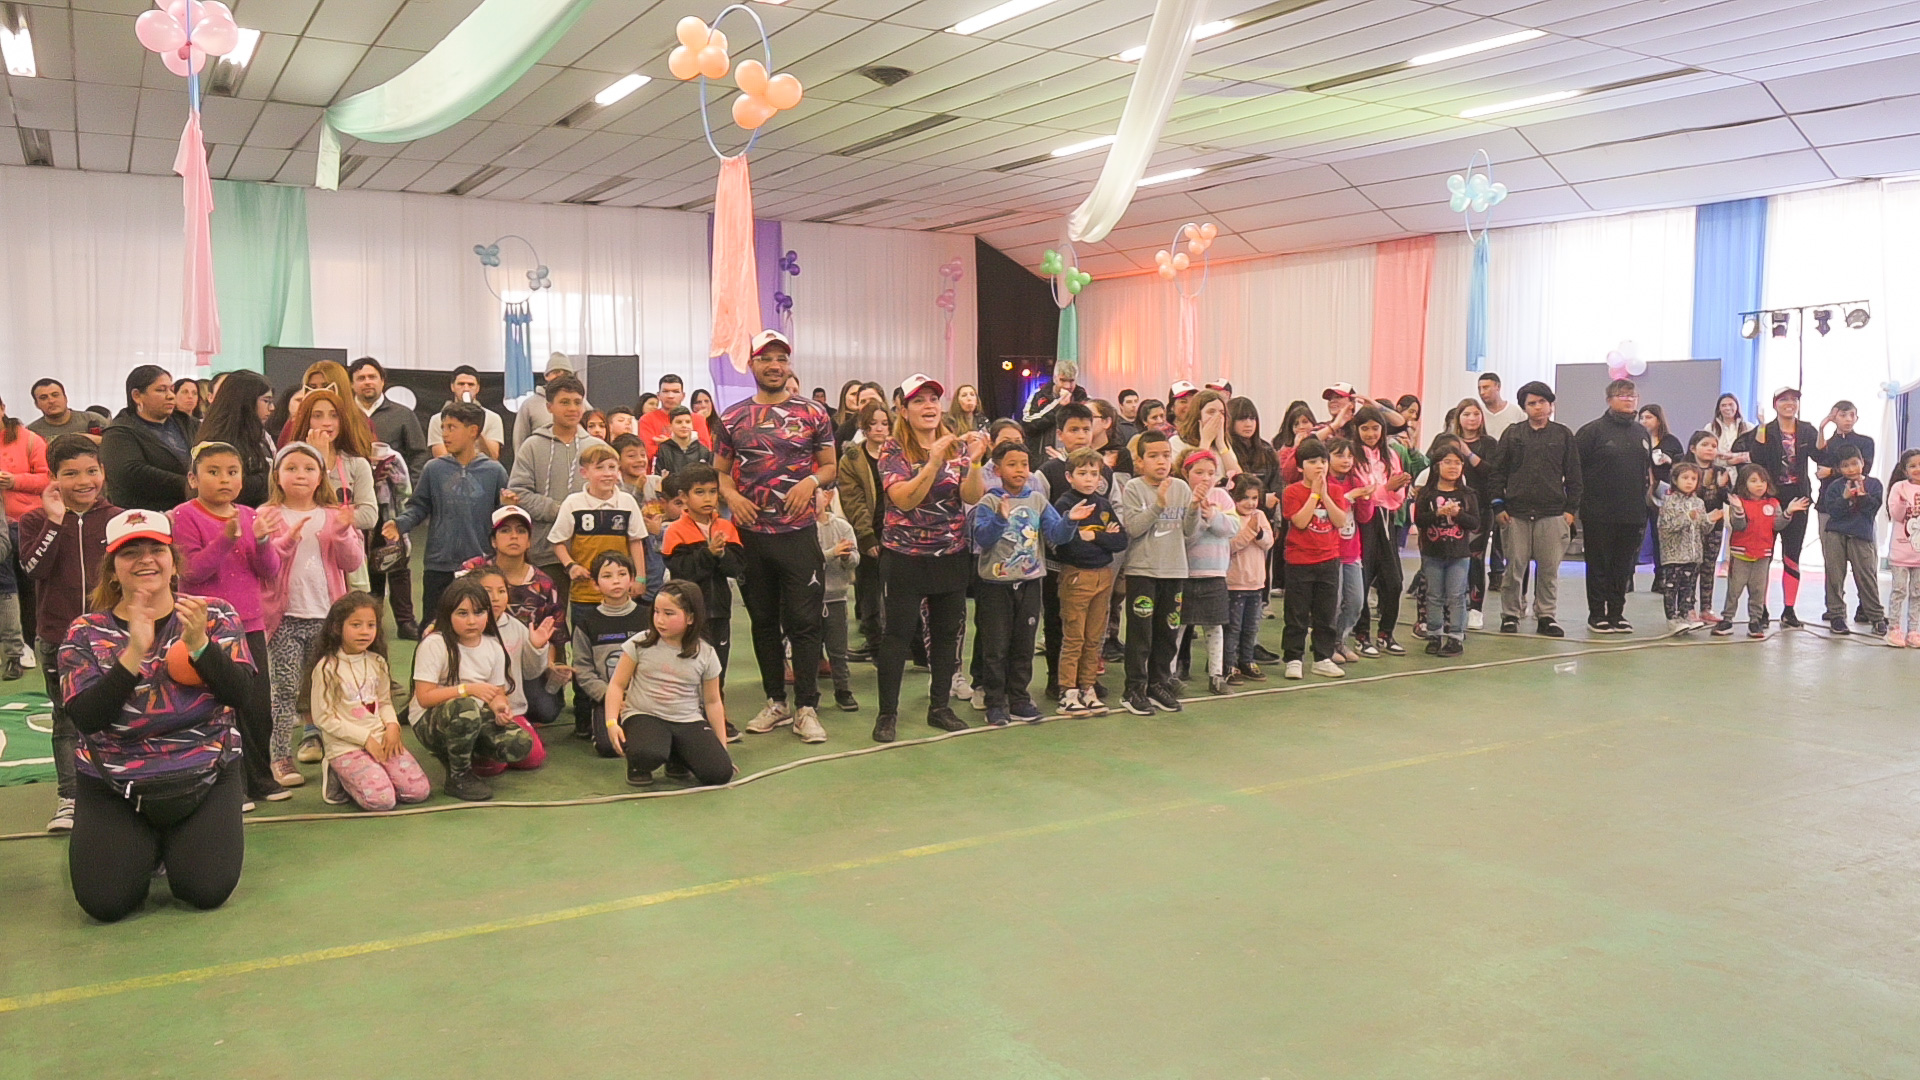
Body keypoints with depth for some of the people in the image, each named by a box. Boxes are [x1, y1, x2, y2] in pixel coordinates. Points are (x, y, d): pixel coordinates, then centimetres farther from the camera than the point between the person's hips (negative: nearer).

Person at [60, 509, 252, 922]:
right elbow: (84, 718, -14)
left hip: (206, 777, 0)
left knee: (207, 891, -13)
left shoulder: (215, 616, -1)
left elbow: (241, 694, -12)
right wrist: (133, 655, -25)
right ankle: (144, 847, 22)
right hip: (111, 787, 1)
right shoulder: (86, 633, -2)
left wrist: (198, 644, -26)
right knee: (105, 902, -11)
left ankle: (178, 843, 21)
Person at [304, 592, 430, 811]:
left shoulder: (377, 663, 10)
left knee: (419, 791, -8)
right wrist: (366, 738, -12)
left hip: (382, 739, 6)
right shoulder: (327, 668, -8)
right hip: (345, 747, -6)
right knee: (382, 800, -23)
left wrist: (392, 726, -5)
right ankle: (340, 779, 7)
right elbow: (323, 718, -9)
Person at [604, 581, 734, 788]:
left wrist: (722, 746, 10)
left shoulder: (705, 654, 2)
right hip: (644, 715, -2)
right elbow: (617, 685, 2)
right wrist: (612, 722, -12)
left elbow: (713, 701, 10)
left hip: (689, 720, 2)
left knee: (720, 773, -18)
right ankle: (637, 766, 3)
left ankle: (677, 755, 14)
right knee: (647, 755, -38)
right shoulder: (640, 644, -1)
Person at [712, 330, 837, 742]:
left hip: (798, 531, -2)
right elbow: (720, 470, 13)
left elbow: (830, 465, 8)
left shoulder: (813, 413, 3)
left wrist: (811, 481, -13)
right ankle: (775, 703, 22)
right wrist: (731, 495, -8)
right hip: (751, 533, 2)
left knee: (803, 621, -2)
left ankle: (806, 708, 6)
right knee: (764, 621, 10)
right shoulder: (732, 417, 6)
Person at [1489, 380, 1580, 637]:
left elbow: (1573, 475, 9)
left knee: (1550, 569, 3)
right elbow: (1498, 472, 8)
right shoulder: (1513, 434, 7)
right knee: (1514, 568, 2)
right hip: (1516, 514, 0)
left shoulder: (1563, 435, 8)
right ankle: (1510, 615, 12)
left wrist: (1570, 508, 3)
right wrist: (1498, 505, 0)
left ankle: (1546, 616, 13)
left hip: (1552, 514, 0)